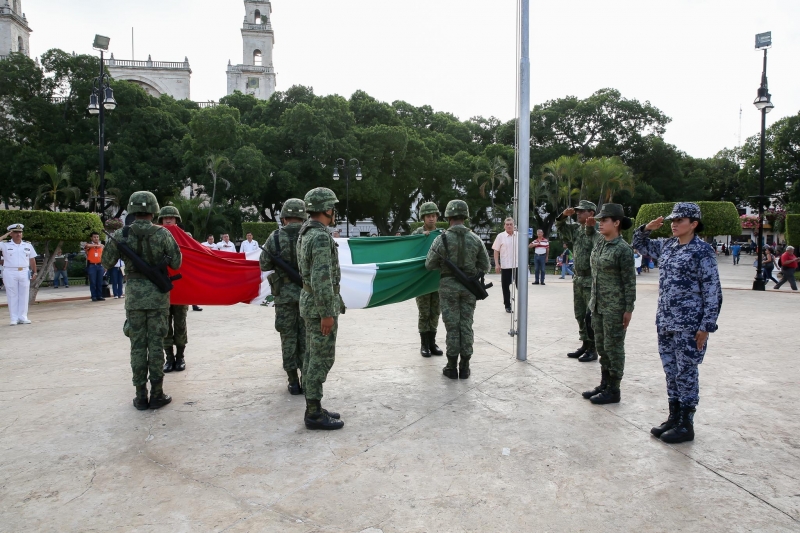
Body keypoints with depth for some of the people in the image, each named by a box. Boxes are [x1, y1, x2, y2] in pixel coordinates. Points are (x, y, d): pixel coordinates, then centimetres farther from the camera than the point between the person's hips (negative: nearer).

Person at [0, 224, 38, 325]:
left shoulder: (28, 245, 10)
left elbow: (32, 260, 12)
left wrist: (34, 272, 7)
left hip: (24, 272, 2)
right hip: (10, 273, -2)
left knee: (24, 295, 4)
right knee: (12, 296, 2)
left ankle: (23, 317, 10)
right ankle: (14, 318, 6)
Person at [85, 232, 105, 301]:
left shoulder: (102, 246, 13)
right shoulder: (89, 245, 2)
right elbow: (86, 245, -25)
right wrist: (96, 245, -18)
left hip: (100, 265, 3)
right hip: (91, 266, -3)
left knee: (100, 282, 5)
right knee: (92, 282, -2)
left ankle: (99, 296, 11)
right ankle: (94, 297, 2)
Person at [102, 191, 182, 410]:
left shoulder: (121, 234, -4)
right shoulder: (163, 234, -8)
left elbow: (106, 263, 5)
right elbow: (176, 263, -4)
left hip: (134, 296, 1)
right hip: (158, 296, -1)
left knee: (137, 345, 8)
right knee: (156, 344, 5)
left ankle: (141, 396, 12)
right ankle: (157, 394, 10)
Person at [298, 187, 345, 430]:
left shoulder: (306, 233, 12)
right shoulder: (321, 237, -20)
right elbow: (321, 279, -25)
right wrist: (327, 313, -23)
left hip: (311, 301, 10)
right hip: (320, 305, -10)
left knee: (312, 356, 13)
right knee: (322, 358, -4)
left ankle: (313, 408, 20)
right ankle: (314, 414, 4)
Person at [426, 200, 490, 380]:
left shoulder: (441, 239, -10)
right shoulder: (476, 239, -2)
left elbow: (430, 265, -4)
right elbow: (485, 265, 4)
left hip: (449, 286, -2)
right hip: (469, 286, 2)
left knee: (452, 327, 4)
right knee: (466, 325, 8)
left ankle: (452, 368, 9)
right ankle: (465, 367, 12)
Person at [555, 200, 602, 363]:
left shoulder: (597, 233, -15)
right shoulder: (576, 228, 7)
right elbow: (559, 226, 15)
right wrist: (564, 215, -2)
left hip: (591, 281, -8)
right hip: (578, 280, 8)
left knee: (591, 317, -1)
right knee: (580, 316, 14)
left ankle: (592, 350, 8)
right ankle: (585, 345, 25)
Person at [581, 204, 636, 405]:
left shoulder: (623, 249, -14)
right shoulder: (599, 245, 9)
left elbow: (629, 281, -13)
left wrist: (629, 309, -14)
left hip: (615, 308, -8)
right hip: (598, 305, 8)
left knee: (613, 348, 1)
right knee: (601, 347, 15)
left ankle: (613, 390, 12)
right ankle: (604, 384, 27)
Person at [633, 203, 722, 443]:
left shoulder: (702, 251, -10)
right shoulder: (666, 246, 9)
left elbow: (712, 291, -11)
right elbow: (639, 243, 24)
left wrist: (706, 326, -14)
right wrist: (647, 228, 3)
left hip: (689, 325, -7)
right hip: (665, 322, 7)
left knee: (686, 373, 2)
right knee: (670, 371, 14)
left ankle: (686, 425, 14)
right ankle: (674, 417, 26)